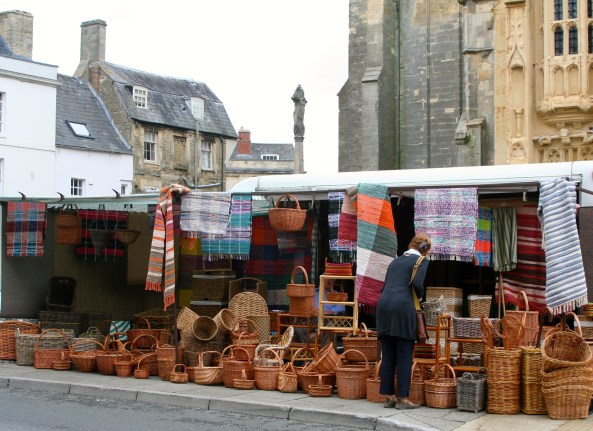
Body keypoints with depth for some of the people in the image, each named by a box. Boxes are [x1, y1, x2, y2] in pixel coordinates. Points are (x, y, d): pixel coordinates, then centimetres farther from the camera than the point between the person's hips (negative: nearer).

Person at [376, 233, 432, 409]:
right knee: (404, 357, -1)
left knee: (388, 357, 8)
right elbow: (418, 284, -10)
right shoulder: (422, 262, 6)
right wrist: (420, 297, 8)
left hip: (384, 305, 6)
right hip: (403, 307, -6)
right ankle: (403, 398, 0)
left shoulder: (395, 261, 24)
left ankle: (389, 396, 12)